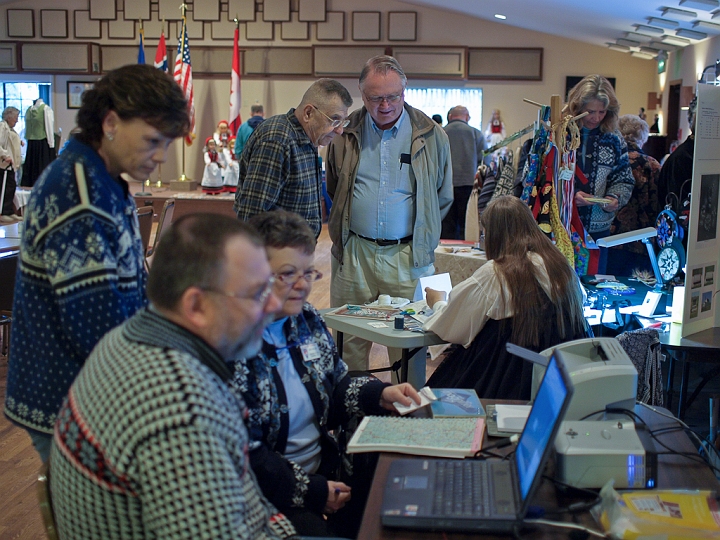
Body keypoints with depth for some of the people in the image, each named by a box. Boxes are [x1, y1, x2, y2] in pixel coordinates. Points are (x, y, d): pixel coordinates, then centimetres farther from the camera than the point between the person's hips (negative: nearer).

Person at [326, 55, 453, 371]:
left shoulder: (431, 136, 0)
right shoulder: (346, 132, 4)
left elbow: (443, 197, 12)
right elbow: (332, 190, 21)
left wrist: (423, 242, 10)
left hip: (409, 256, -1)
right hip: (353, 255, 2)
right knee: (349, 339, 8)